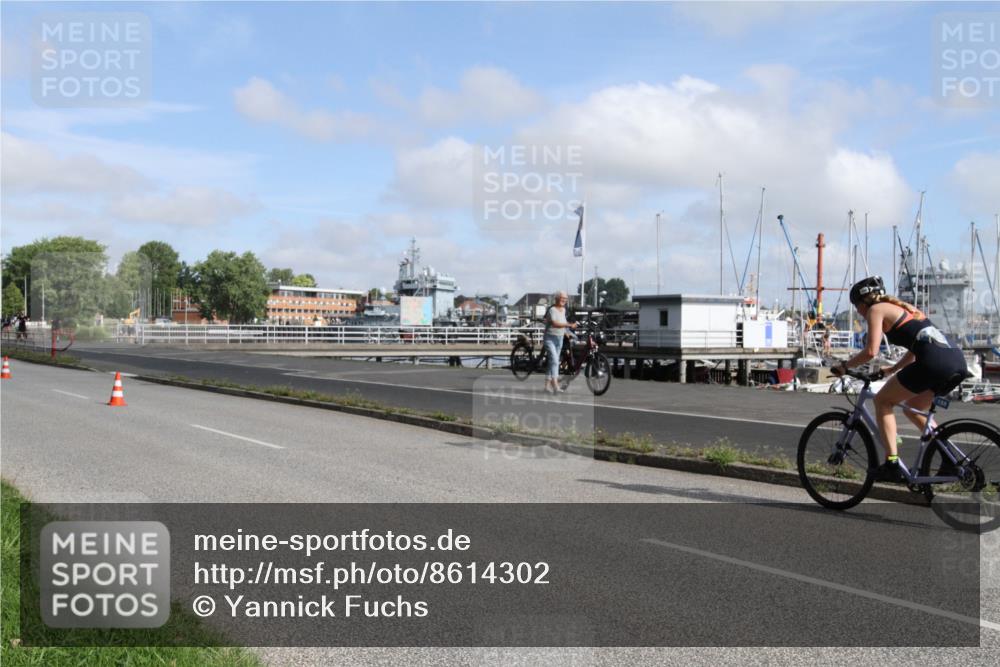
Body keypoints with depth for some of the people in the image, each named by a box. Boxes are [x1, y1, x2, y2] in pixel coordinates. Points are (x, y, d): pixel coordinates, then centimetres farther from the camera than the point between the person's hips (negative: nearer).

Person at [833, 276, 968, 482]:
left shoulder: (876, 310, 6)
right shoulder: (903, 307, 30)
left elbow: (871, 351, -6)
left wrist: (845, 365, 8)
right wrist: (893, 369, 39)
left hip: (934, 362, -8)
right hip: (958, 360, 8)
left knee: (882, 400, 8)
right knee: (913, 407, 27)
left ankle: (892, 464, -1)